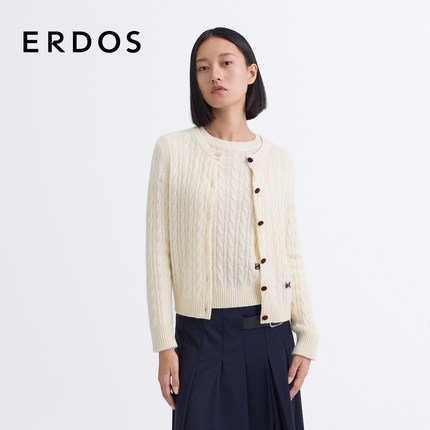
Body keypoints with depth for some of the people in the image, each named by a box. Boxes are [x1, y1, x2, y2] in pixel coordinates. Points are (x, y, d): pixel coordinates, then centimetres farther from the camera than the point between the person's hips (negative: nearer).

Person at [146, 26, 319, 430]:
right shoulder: (173, 149, -2)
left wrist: (308, 336, 3)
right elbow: (158, 251, -3)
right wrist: (164, 344, -5)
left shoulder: (278, 159, 5)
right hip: (202, 332, -2)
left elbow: (291, 255, 7)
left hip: (270, 332, 2)